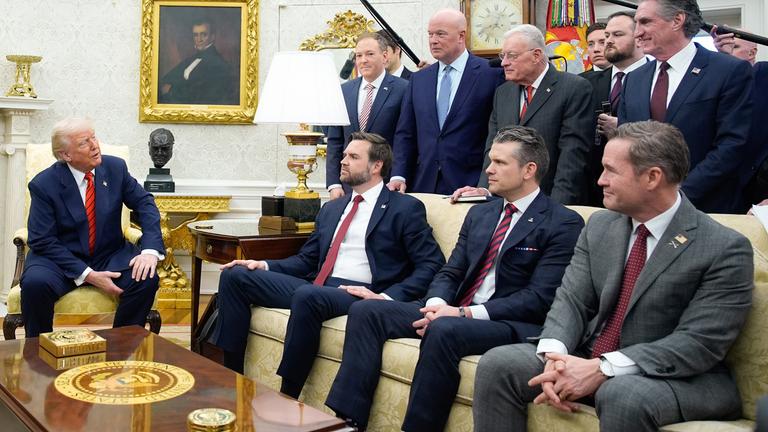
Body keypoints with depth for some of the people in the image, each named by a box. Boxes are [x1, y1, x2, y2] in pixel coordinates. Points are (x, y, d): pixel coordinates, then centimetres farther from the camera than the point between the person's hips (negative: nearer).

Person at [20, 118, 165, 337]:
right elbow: (43, 241, -13)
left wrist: (150, 251, -21)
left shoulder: (115, 167, -3)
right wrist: (87, 275, -23)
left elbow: (145, 204, -2)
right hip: (61, 259, -2)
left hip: (110, 256, 2)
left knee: (146, 278, -25)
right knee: (35, 283, -32)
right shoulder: (43, 185, -12)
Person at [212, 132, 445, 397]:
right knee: (235, 276, -5)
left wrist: (388, 297, -18)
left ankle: (287, 398, -23)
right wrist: (265, 265, 6)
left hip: (359, 294, -7)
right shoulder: (331, 209, 24)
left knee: (307, 295, -38)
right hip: (313, 287, 7)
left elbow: (432, 265, -5)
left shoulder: (406, 209, 3)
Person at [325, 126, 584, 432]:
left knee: (444, 330, -37)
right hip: (454, 312, 7)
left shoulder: (564, 224, -4)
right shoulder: (479, 214, 18)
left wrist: (465, 313, -20)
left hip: (513, 324, -7)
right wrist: (436, 304, -9)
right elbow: (450, 273, 15)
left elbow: (539, 298, -13)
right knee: (365, 311, -8)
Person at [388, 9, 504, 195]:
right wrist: (399, 176, -1)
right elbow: (405, 133, 12)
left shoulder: (491, 74, -3)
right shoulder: (418, 79, 12)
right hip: (424, 185, 4)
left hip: (470, 185, -4)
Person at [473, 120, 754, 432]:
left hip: (678, 378, -5)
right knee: (497, 363, -11)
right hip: (588, 360, 6)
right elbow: (571, 300, 1)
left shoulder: (725, 249, -13)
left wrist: (602, 369, -26)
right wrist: (554, 355, -20)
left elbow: (699, 343, -20)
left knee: (622, 394, -38)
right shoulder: (600, 225, 6)